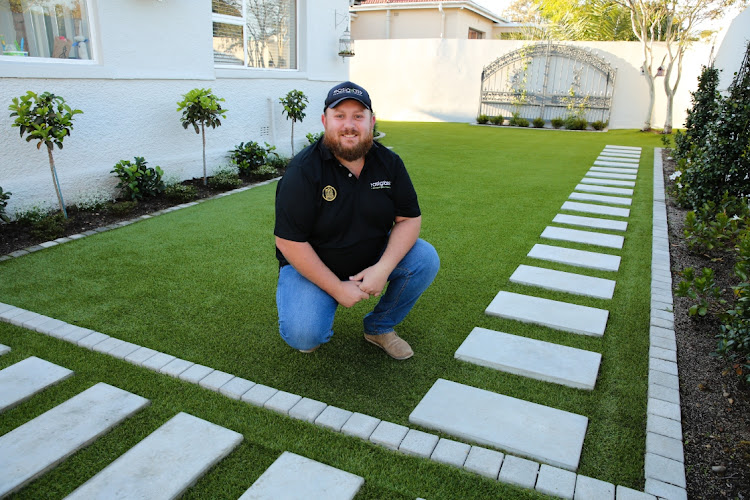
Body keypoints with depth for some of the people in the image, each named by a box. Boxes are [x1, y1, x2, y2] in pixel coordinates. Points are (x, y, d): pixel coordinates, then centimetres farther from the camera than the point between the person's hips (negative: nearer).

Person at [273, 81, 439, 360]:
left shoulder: (389, 162, -5)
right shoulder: (303, 170, -19)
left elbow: (409, 219, -6)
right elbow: (289, 242, -20)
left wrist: (383, 269, -22)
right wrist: (337, 288, -22)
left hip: (374, 258, 5)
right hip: (312, 265, -4)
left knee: (426, 259, -17)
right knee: (303, 335, -27)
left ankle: (380, 327, 5)